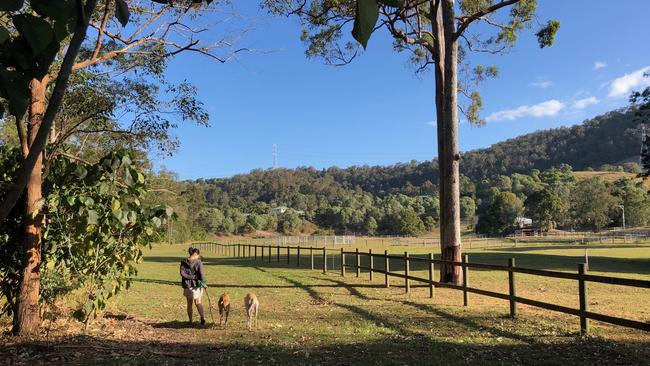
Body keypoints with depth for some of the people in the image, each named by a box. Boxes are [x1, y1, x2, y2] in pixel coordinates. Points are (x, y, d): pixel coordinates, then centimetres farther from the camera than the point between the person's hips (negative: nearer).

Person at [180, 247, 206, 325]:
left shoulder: (183, 262, -2)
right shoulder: (198, 262, -11)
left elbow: (182, 273, -12)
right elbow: (201, 274, -13)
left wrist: (190, 277, -10)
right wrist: (203, 283, 0)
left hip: (187, 285, 2)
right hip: (196, 284, -2)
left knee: (189, 303, 14)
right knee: (198, 302, 10)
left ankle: (190, 321, 18)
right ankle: (202, 318, -8)